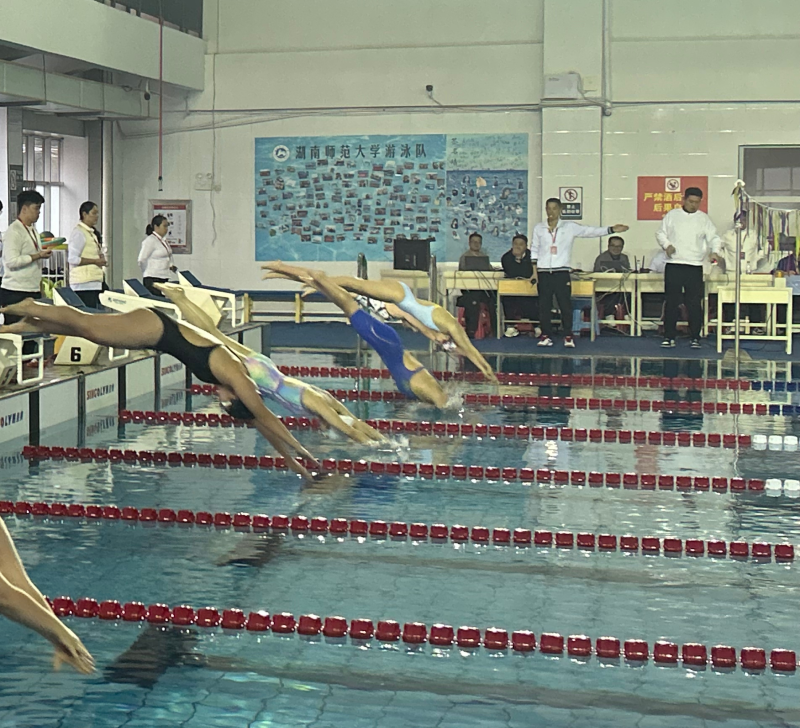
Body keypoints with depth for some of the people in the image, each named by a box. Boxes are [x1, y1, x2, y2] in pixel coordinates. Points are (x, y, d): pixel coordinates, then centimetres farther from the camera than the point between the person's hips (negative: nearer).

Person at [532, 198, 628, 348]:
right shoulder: (539, 228, 8)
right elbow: (534, 249, 13)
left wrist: (611, 230, -6)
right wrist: (534, 269, 5)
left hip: (561, 272, -2)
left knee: (565, 304, -4)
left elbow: (590, 231, 2)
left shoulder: (569, 227, 3)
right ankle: (546, 335, 9)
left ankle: (568, 336, 1)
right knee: (544, 305, 2)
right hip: (543, 272, 2)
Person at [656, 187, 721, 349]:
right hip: (673, 264, 0)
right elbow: (661, 233, 12)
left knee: (695, 303, -1)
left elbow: (713, 237, 7)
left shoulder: (704, 219, 9)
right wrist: (666, 245, -8)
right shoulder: (672, 215, 9)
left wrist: (714, 251, -12)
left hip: (695, 266, 0)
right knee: (672, 302, 2)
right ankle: (669, 337, 7)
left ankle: (695, 337, 6)